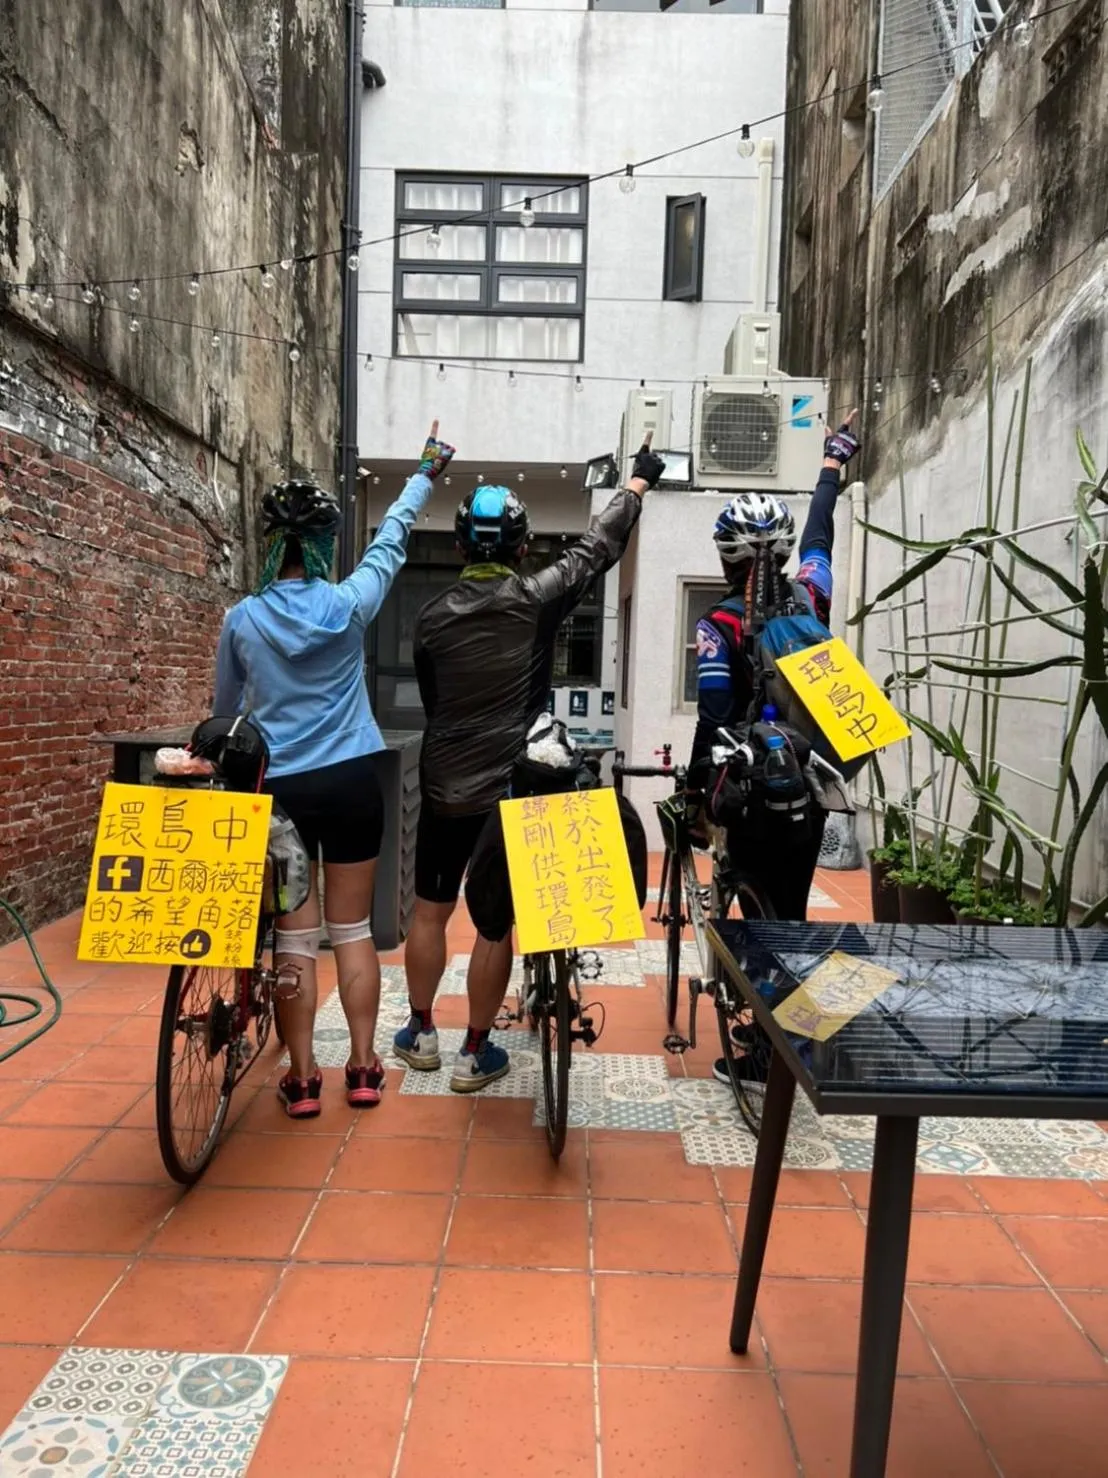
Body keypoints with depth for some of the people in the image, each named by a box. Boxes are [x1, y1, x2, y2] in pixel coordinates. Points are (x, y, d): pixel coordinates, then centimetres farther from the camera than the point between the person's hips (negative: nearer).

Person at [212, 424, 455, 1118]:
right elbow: (391, 542, 12)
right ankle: (364, 1068, 19)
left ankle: (303, 1078, 15)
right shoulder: (348, 604, -6)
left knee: (296, 936, 8)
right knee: (354, 930, 10)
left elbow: (225, 707, 12)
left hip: (280, 787, 0)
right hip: (350, 781, 0)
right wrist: (425, 476, 26)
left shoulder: (242, 619, -2)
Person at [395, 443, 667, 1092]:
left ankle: (421, 1033, 30)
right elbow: (598, 548, 4)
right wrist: (640, 482, 19)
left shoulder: (433, 615, 1)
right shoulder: (537, 598, -9)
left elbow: (429, 699, 9)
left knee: (430, 911, 17)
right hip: (511, 787, -3)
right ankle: (476, 1053, 17)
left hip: (443, 787, 3)